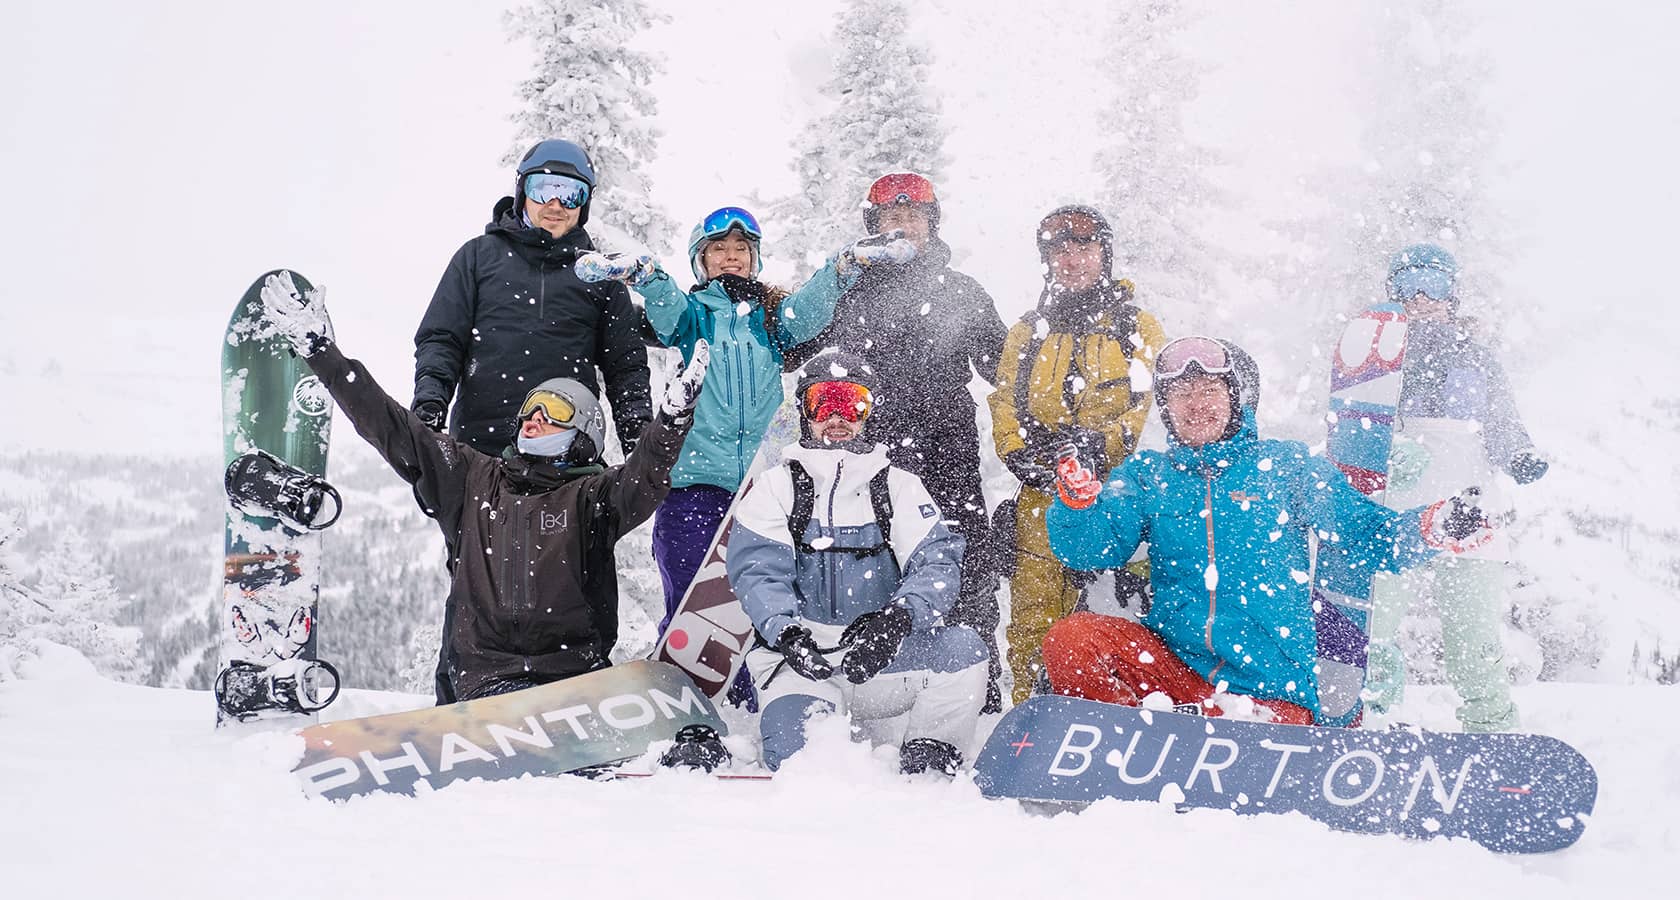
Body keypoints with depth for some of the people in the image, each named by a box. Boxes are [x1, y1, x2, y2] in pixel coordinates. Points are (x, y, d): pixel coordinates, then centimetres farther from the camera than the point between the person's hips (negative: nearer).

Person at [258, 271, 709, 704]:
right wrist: (317, 347, 12)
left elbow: (643, 482, -12)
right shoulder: (471, 478, 15)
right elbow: (388, 425, 14)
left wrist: (673, 417, -31)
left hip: (575, 672, -1)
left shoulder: (590, 496, 8)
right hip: (484, 672, 1)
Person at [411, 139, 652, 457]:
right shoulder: (478, 255, 14)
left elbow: (626, 363, 16)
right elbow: (440, 339, 11)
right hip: (479, 441, 0)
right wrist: (430, 400, -7)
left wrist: (637, 429, 0)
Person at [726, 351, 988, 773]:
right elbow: (757, 571, -6)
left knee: (963, 646, -24)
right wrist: (786, 631, -27)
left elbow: (938, 562, -3)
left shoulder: (899, 487, 12)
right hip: (798, 659, -2)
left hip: (880, 657, 2)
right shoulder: (775, 488, 8)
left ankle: (929, 761, -6)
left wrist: (898, 617, -25)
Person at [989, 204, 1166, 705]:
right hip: (1044, 494, 2)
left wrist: (1100, 444, -16)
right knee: (1033, 613, -3)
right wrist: (1021, 455, -8)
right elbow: (1006, 405, 13)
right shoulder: (1028, 333, 18)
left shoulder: (1139, 329, 10)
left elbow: (1156, 405, 0)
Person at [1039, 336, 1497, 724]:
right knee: (1071, 640, -24)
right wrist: (1077, 498, -22)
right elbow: (1089, 548, -1)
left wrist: (1434, 527, -13)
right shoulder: (1146, 475, 12)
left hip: (1272, 685, -1)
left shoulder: (1286, 466, 8)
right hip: (1169, 661, 1)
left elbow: (1373, 537, 8)